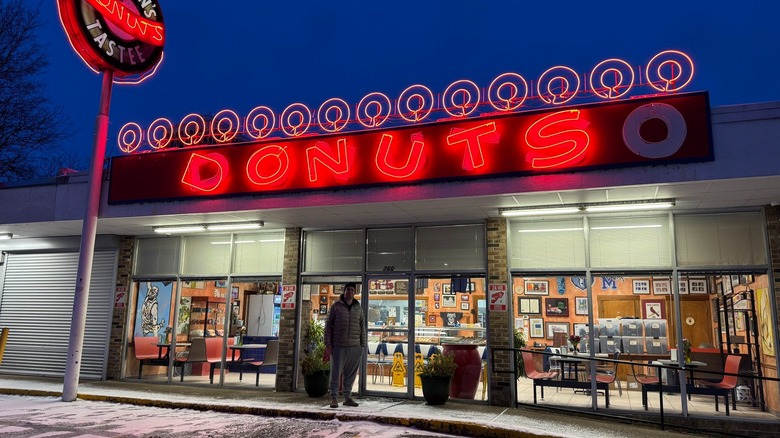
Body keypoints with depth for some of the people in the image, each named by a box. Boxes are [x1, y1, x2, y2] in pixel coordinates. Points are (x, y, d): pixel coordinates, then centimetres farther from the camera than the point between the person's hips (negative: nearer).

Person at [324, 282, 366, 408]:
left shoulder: (358, 308, 10)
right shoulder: (336, 306, 2)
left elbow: (362, 328, 13)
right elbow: (328, 325, 2)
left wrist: (363, 346, 6)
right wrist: (328, 344, -4)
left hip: (355, 347, 3)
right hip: (338, 346, -3)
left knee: (350, 374, 8)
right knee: (336, 373, 1)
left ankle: (347, 397, 19)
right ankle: (334, 398, 10)